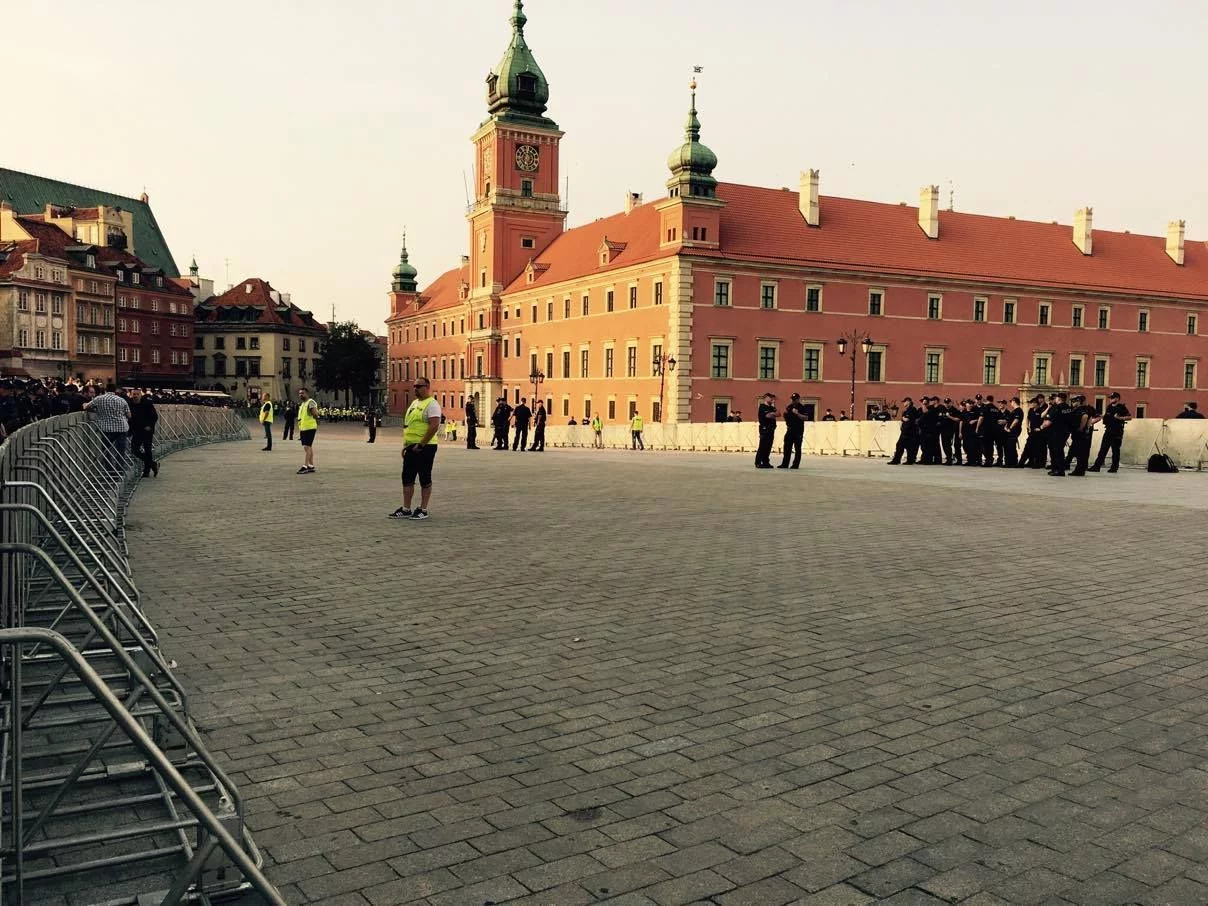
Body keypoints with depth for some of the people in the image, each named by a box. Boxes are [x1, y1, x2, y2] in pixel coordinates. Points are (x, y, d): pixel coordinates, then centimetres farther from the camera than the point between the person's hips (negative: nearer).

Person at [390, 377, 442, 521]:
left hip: (425, 447, -9)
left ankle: (423, 510, 8)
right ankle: (406, 510, 16)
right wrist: (405, 444, 16)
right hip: (411, 447, 9)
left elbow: (434, 426, -21)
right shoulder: (414, 403, 17)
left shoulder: (432, 404, -11)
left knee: (425, 479, 0)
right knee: (407, 478, 10)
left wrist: (421, 445, -21)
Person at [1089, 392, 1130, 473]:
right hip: (1108, 430, 6)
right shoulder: (1109, 407, 14)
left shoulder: (1122, 407, -4)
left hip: (1117, 432, -6)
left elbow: (1130, 417, -9)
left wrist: (1120, 418, -19)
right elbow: (1105, 417, 22)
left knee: (1115, 450, 1)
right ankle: (1097, 466, 1)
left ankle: (1114, 467, 7)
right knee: (1103, 449, 2)